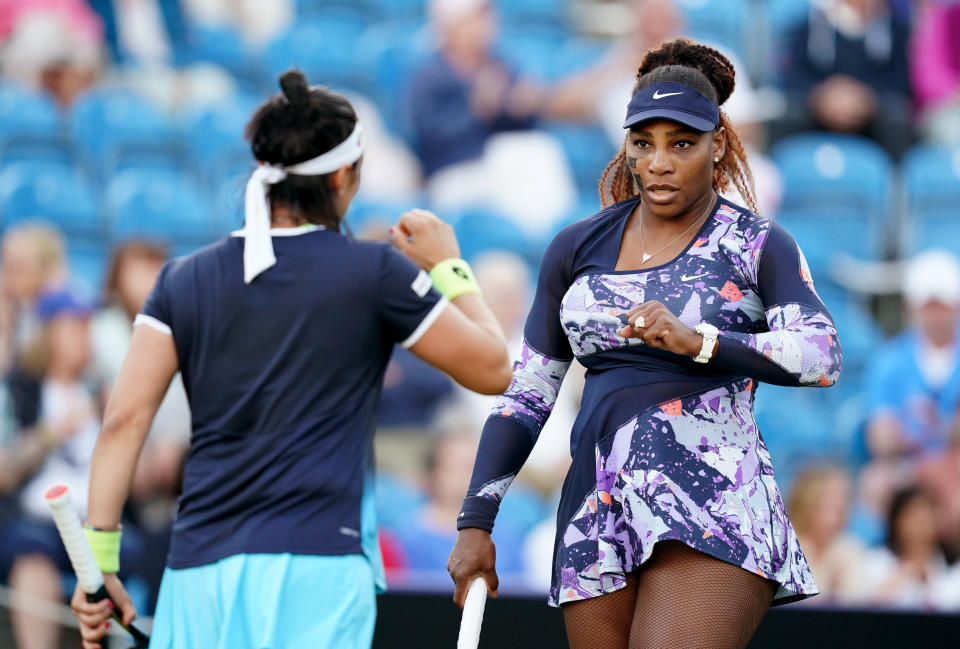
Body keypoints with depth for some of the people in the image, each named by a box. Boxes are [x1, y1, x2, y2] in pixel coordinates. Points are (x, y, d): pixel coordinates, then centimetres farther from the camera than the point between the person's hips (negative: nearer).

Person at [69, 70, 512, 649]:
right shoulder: (374, 272, 1)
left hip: (200, 567, 4)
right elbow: (493, 370, 9)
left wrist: (99, 558, 3)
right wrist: (450, 267, 23)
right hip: (315, 570, -4)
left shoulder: (185, 280, 10)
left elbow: (123, 421, 3)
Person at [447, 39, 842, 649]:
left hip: (712, 515, -4)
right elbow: (527, 395, 17)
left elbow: (823, 356, -13)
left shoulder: (757, 244, 3)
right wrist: (476, 522, 9)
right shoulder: (577, 248, 14)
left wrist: (698, 341, -26)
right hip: (599, 519, 4)